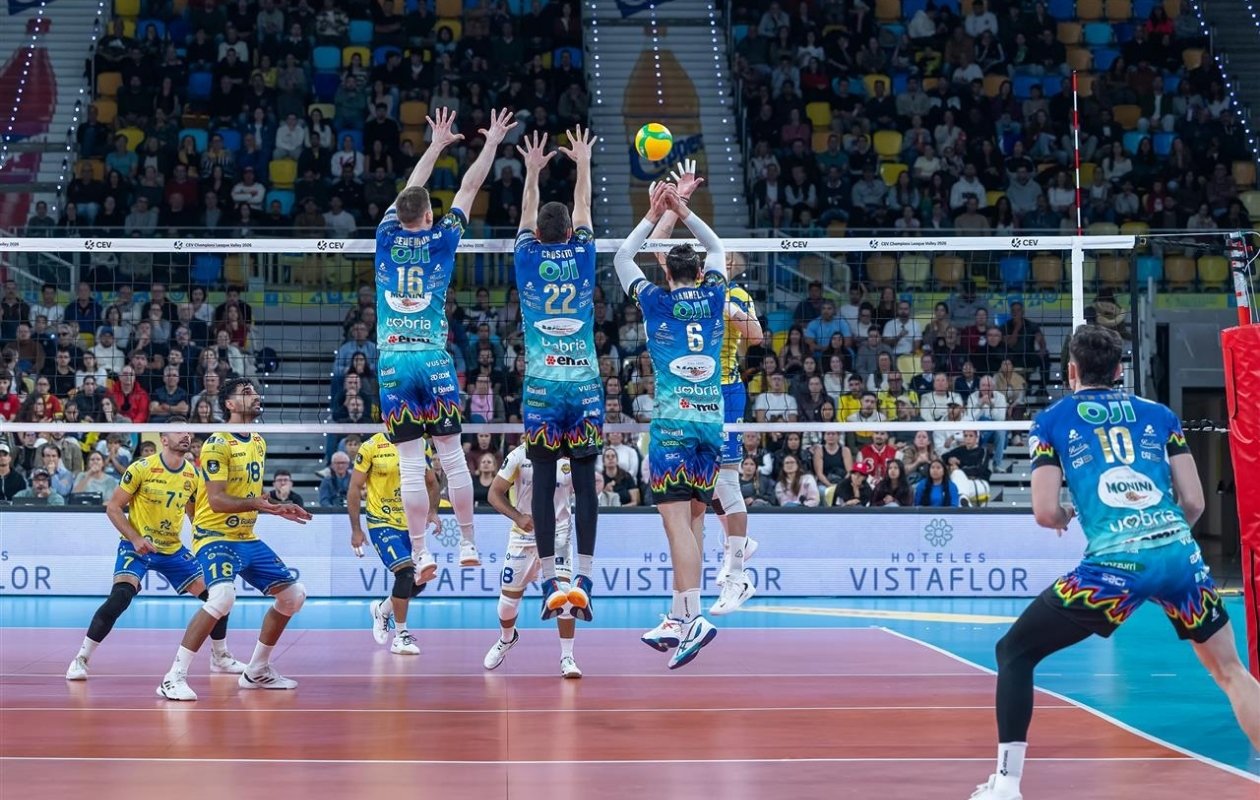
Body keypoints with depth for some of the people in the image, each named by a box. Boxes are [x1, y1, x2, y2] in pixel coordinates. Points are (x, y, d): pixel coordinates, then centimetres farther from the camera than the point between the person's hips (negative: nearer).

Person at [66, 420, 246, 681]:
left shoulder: (193, 474, 1)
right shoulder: (142, 468, -14)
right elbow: (113, 507, -9)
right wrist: (135, 538, -20)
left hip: (173, 549, 5)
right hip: (137, 546, -5)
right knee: (120, 596, -27)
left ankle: (220, 657, 22)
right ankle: (80, 660, -14)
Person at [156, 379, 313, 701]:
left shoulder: (259, 443, 13)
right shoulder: (218, 444, -13)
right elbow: (216, 501, -22)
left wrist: (279, 509, 15)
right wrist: (254, 503, -35)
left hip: (248, 538, 9)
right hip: (215, 537, -9)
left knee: (293, 594, 9)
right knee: (223, 596, -32)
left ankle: (257, 671, 24)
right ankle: (173, 679, -26)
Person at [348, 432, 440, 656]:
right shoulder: (372, 447, -10)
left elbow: (431, 482, 15)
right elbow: (354, 488, -7)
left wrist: (432, 510, -3)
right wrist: (356, 530, -10)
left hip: (411, 524, 6)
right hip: (382, 523, -6)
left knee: (419, 582, 6)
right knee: (406, 572, -20)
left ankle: (382, 609, 35)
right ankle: (401, 636, -7)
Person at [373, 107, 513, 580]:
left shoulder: (387, 237, 7)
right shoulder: (441, 239, 2)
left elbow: (409, 192, 23)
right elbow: (469, 188, 13)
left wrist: (437, 145, 36)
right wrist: (491, 144, 26)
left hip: (392, 361, 1)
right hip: (433, 359, -1)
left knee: (410, 465, -2)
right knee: (452, 456, 4)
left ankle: (421, 554, -4)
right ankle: (467, 544, 6)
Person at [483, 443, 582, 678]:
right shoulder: (520, 455, -11)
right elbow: (495, 493, -7)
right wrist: (518, 517, -21)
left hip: (558, 533, -1)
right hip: (524, 533, 1)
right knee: (509, 595, 10)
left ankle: (567, 657, -6)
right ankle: (507, 638, 42)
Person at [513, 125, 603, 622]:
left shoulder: (528, 258, 2)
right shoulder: (582, 256, 3)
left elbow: (527, 216, 21)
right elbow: (583, 211, 21)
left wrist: (533, 170, 34)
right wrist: (582, 163, 34)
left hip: (542, 385, 0)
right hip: (584, 381, 1)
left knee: (543, 481, 0)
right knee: (585, 481, 1)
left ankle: (550, 586, -4)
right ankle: (583, 582, -4)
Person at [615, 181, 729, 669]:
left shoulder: (656, 301, 0)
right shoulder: (712, 297, 8)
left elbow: (622, 258, 17)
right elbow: (716, 247, 26)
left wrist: (653, 217, 20)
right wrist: (682, 211, 23)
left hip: (673, 421, -4)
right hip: (712, 420, 4)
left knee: (677, 520, -12)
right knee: (693, 518, 11)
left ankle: (693, 617, -25)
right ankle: (677, 621, 13)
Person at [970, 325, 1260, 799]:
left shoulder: (1052, 421, 13)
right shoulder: (1158, 414, 18)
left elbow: (1045, 513, 4)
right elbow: (1195, 502, 13)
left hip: (1114, 564, -3)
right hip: (1179, 553, 3)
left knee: (1014, 652, 13)